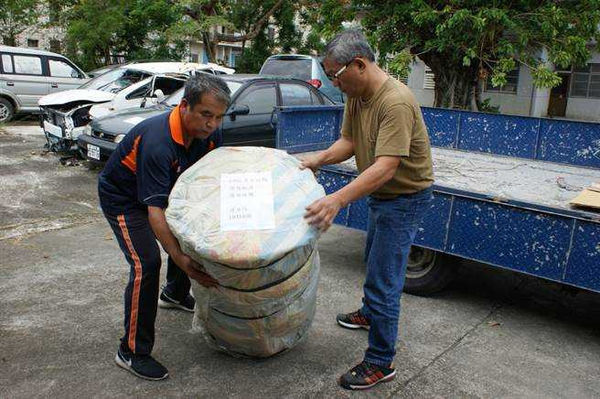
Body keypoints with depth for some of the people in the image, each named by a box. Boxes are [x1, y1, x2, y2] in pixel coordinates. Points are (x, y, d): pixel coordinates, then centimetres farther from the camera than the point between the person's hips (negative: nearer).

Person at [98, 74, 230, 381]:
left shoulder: (209, 134, -15)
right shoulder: (158, 141, -38)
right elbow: (154, 208, -41)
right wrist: (180, 259, -48)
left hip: (160, 190, 8)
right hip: (121, 197, -8)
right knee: (146, 263, -17)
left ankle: (175, 295, 44)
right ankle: (131, 352, -4)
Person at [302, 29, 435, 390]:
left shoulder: (395, 102, -31)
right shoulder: (356, 95, -2)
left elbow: (385, 167, -38)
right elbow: (348, 141, 3)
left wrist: (338, 199, -47)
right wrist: (319, 160, -14)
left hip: (406, 198, -10)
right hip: (380, 195, 10)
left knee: (383, 280, -6)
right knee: (374, 261, 28)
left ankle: (381, 363, 10)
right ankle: (370, 313, 54)